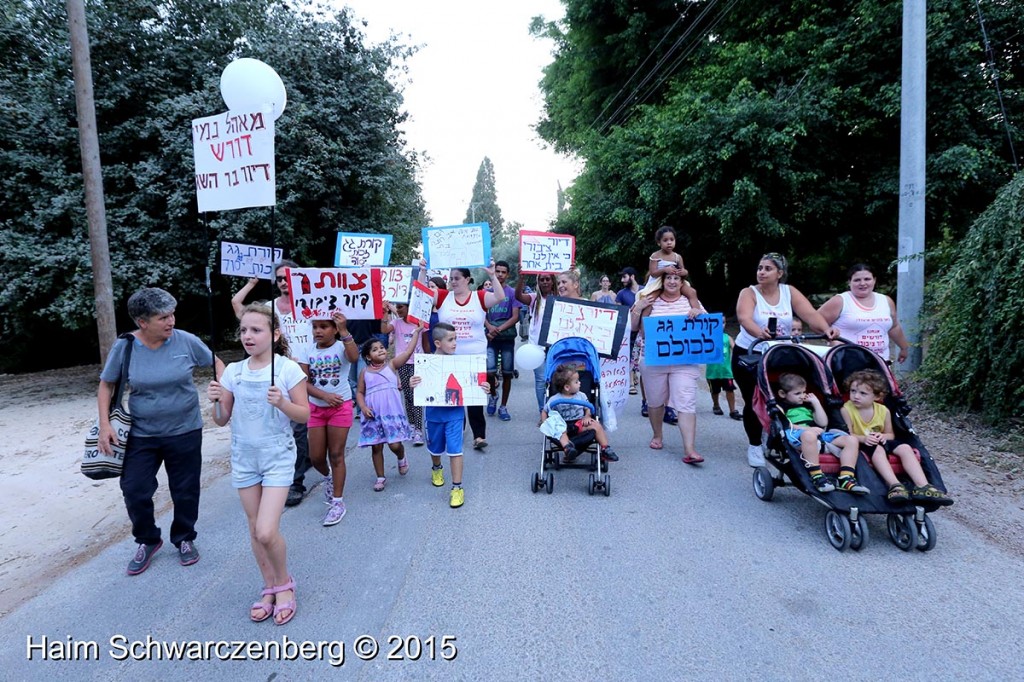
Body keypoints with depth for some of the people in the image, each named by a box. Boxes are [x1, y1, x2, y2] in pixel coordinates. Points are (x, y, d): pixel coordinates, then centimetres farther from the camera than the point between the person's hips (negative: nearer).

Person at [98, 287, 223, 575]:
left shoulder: (186, 341, -11)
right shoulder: (124, 347, -9)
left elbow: (215, 363, 3)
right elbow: (106, 385, 1)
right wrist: (105, 425, -8)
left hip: (185, 432, 0)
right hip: (141, 434, 1)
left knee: (185, 490, 10)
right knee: (134, 490, 3)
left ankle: (184, 539, 33)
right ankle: (147, 541, 29)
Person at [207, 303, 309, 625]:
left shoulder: (288, 368, -11)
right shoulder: (233, 371, 1)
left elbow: (304, 414, -9)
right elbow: (222, 420, 5)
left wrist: (281, 402, -26)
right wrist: (216, 401, -15)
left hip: (278, 457, -4)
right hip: (244, 457, 5)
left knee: (266, 532, -11)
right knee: (255, 530, 12)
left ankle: (284, 583, 17)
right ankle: (270, 588, 32)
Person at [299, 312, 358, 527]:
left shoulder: (342, 346, -10)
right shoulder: (308, 351, 1)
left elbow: (354, 357, -34)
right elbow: (304, 382, -4)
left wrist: (345, 331, -41)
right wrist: (325, 396, -17)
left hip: (341, 407, -4)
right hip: (316, 408, 4)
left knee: (336, 455, 2)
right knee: (316, 457, 8)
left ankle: (338, 502, 15)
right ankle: (329, 477, 43)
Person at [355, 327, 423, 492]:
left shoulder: (392, 365, 2)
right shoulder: (365, 373, 6)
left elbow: (408, 351, -7)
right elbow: (360, 393, 10)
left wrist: (417, 331, -12)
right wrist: (363, 407, -8)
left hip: (392, 412, -2)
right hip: (373, 415, 2)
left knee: (395, 444, -6)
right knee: (376, 446, 8)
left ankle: (402, 459, 29)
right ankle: (381, 477, 24)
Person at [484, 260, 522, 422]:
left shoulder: (512, 293, 2)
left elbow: (515, 317, -3)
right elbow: (482, 315, 5)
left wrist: (499, 329, -14)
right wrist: (489, 327, -14)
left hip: (508, 337, 0)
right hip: (491, 337, 1)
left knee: (507, 373, 3)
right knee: (489, 371, -11)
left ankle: (503, 407, 16)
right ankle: (493, 394, 19)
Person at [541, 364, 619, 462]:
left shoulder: (581, 396, 6)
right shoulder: (554, 400, -2)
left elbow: (588, 408, 12)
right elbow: (544, 411, 7)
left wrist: (587, 416, -10)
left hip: (579, 423, 2)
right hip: (563, 424, -2)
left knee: (596, 424, -19)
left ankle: (605, 449, -12)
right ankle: (567, 448, -57)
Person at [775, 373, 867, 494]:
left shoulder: (807, 405, 33)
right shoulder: (780, 407, 13)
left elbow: (823, 423, 23)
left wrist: (816, 402, 22)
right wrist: (809, 429, -15)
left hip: (819, 435, 8)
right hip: (796, 436, -7)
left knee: (852, 440, -9)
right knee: (808, 435, -44)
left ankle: (846, 479, -23)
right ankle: (816, 476, -40)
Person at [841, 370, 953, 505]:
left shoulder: (883, 411, 0)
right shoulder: (847, 409, -13)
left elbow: (890, 434, 9)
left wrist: (883, 436, -15)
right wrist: (863, 438, -33)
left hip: (880, 442, 5)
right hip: (860, 444, -5)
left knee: (905, 448, -17)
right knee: (877, 449, -35)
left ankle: (922, 487, -28)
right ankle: (894, 485, -46)